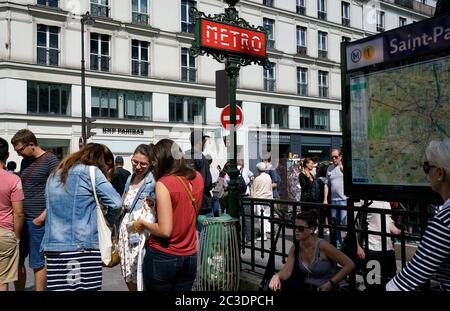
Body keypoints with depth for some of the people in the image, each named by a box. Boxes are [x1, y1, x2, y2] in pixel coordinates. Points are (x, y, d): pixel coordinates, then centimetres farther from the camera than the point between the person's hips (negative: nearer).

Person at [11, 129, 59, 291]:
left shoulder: (50, 161, -8)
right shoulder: (25, 161, 14)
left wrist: (42, 217, -15)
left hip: (37, 221, -7)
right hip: (21, 219, 7)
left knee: (37, 263, 2)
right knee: (17, 261, 11)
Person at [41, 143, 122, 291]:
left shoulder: (55, 174, 18)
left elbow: (53, 206, 20)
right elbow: (115, 202, -8)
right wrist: (109, 220, 10)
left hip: (54, 247, 6)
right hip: (83, 247, -6)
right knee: (86, 287, 1)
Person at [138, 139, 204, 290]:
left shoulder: (163, 183, -18)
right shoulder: (197, 178, 1)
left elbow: (165, 231, -20)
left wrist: (143, 224, -4)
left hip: (163, 257, -6)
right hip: (190, 257, 6)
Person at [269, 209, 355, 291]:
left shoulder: (323, 246, -19)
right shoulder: (295, 248, -3)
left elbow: (350, 265, -15)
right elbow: (286, 272, -12)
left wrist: (331, 283, -19)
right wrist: (277, 276, -35)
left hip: (325, 288, -4)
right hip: (306, 287, 4)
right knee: (277, 284, -19)